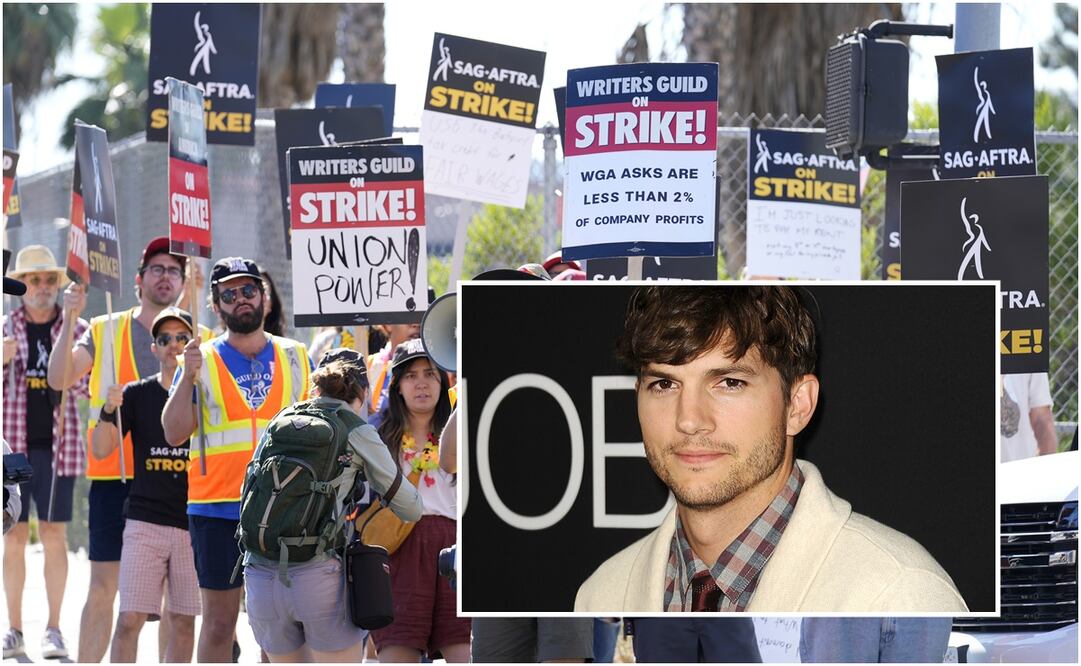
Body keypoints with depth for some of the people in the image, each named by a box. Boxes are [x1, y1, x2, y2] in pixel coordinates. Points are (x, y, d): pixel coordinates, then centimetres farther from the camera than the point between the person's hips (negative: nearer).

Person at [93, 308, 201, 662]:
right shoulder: (138, 395, 3)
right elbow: (100, 450, -3)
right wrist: (108, 411, -20)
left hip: (195, 525, 1)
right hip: (145, 523, -1)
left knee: (183, 621, 5)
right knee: (130, 619, -8)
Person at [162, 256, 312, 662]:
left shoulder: (295, 358, 10)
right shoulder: (203, 361, 4)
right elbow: (174, 433, -4)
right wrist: (188, 377, -16)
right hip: (217, 510, -2)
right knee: (219, 621, 2)